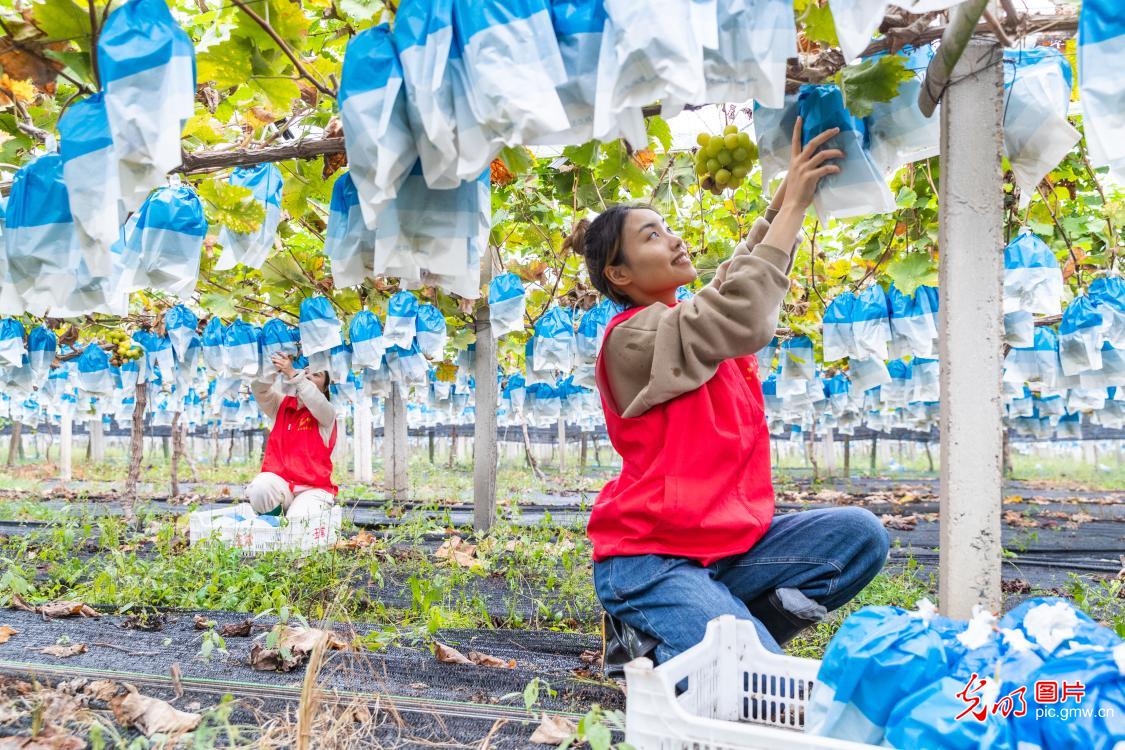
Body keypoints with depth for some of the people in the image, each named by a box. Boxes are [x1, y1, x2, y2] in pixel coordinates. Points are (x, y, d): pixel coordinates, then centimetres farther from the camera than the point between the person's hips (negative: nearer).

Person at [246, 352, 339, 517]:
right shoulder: (281, 406, 17)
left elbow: (316, 401, -18)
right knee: (260, 486, -32)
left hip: (313, 489, -3)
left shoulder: (327, 412, 6)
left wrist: (292, 374, -27)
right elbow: (259, 390, 0)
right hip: (278, 484, 3)